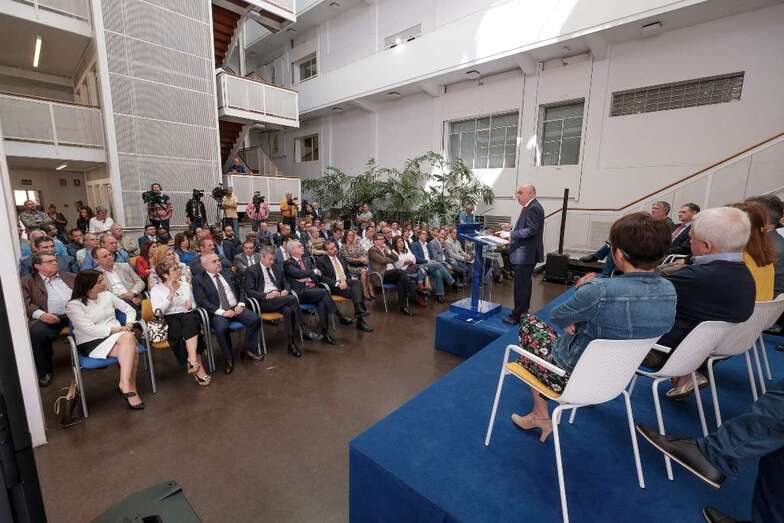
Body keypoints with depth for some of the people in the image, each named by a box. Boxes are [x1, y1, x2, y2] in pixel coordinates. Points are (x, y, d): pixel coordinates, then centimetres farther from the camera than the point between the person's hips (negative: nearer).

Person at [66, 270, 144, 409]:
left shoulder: (106, 295, 10)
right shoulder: (74, 305, -3)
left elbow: (130, 309, 14)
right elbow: (90, 329, -14)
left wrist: (128, 325, -6)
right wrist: (118, 329, -17)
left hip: (117, 336, 4)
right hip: (92, 343, -4)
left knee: (128, 337, -34)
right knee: (132, 351, -31)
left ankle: (125, 384, -27)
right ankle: (130, 387, -20)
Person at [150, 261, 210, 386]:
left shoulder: (186, 285, 16)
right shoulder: (156, 289, 5)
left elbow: (194, 305, 20)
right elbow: (158, 312, -10)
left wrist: (190, 306, -5)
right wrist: (172, 293, -16)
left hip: (188, 316, 2)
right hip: (169, 319, -2)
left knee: (189, 320, -34)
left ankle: (192, 360, -41)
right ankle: (198, 367, -30)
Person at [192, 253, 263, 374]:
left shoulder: (228, 273, 15)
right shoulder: (198, 279, 0)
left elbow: (241, 290, 17)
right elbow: (202, 302, -9)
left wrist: (241, 304, -3)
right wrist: (222, 312, -19)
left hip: (236, 308, 4)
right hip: (218, 313, -4)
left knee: (255, 319, -20)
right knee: (222, 328, -34)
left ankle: (249, 349, 3)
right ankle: (228, 358, -8)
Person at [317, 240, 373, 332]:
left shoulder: (341, 258, 22)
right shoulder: (321, 261, 3)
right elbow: (322, 277, -7)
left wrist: (351, 278, 2)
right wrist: (337, 283, -19)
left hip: (346, 281, 5)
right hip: (333, 286, -5)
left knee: (357, 282, -30)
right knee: (355, 292, -30)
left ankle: (359, 312, -34)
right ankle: (361, 320, -32)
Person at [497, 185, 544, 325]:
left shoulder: (533, 208, -16)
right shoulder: (530, 207, 15)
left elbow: (531, 230, -24)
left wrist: (510, 234, -22)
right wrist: (511, 238, 13)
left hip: (526, 254, -11)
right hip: (525, 254, 11)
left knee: (521, 285, -5)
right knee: (524, 284, 19)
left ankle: (518, 316, 2)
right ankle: (524, 312, 31)